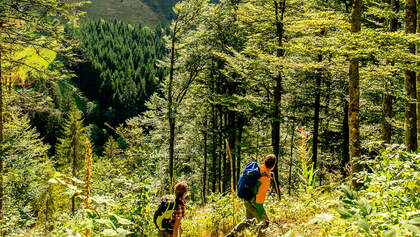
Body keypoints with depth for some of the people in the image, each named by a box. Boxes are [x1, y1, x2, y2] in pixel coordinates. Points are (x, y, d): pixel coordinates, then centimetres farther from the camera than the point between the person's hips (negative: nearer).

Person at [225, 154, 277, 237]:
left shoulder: (258, 168, -9)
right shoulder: (265, 180, -32)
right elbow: (259, 197, -28)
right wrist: (261, 214, -18)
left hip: (247, 200, 8)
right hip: (254, 204, -8)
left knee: (249, 221, 26)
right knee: (265, 223, 14)